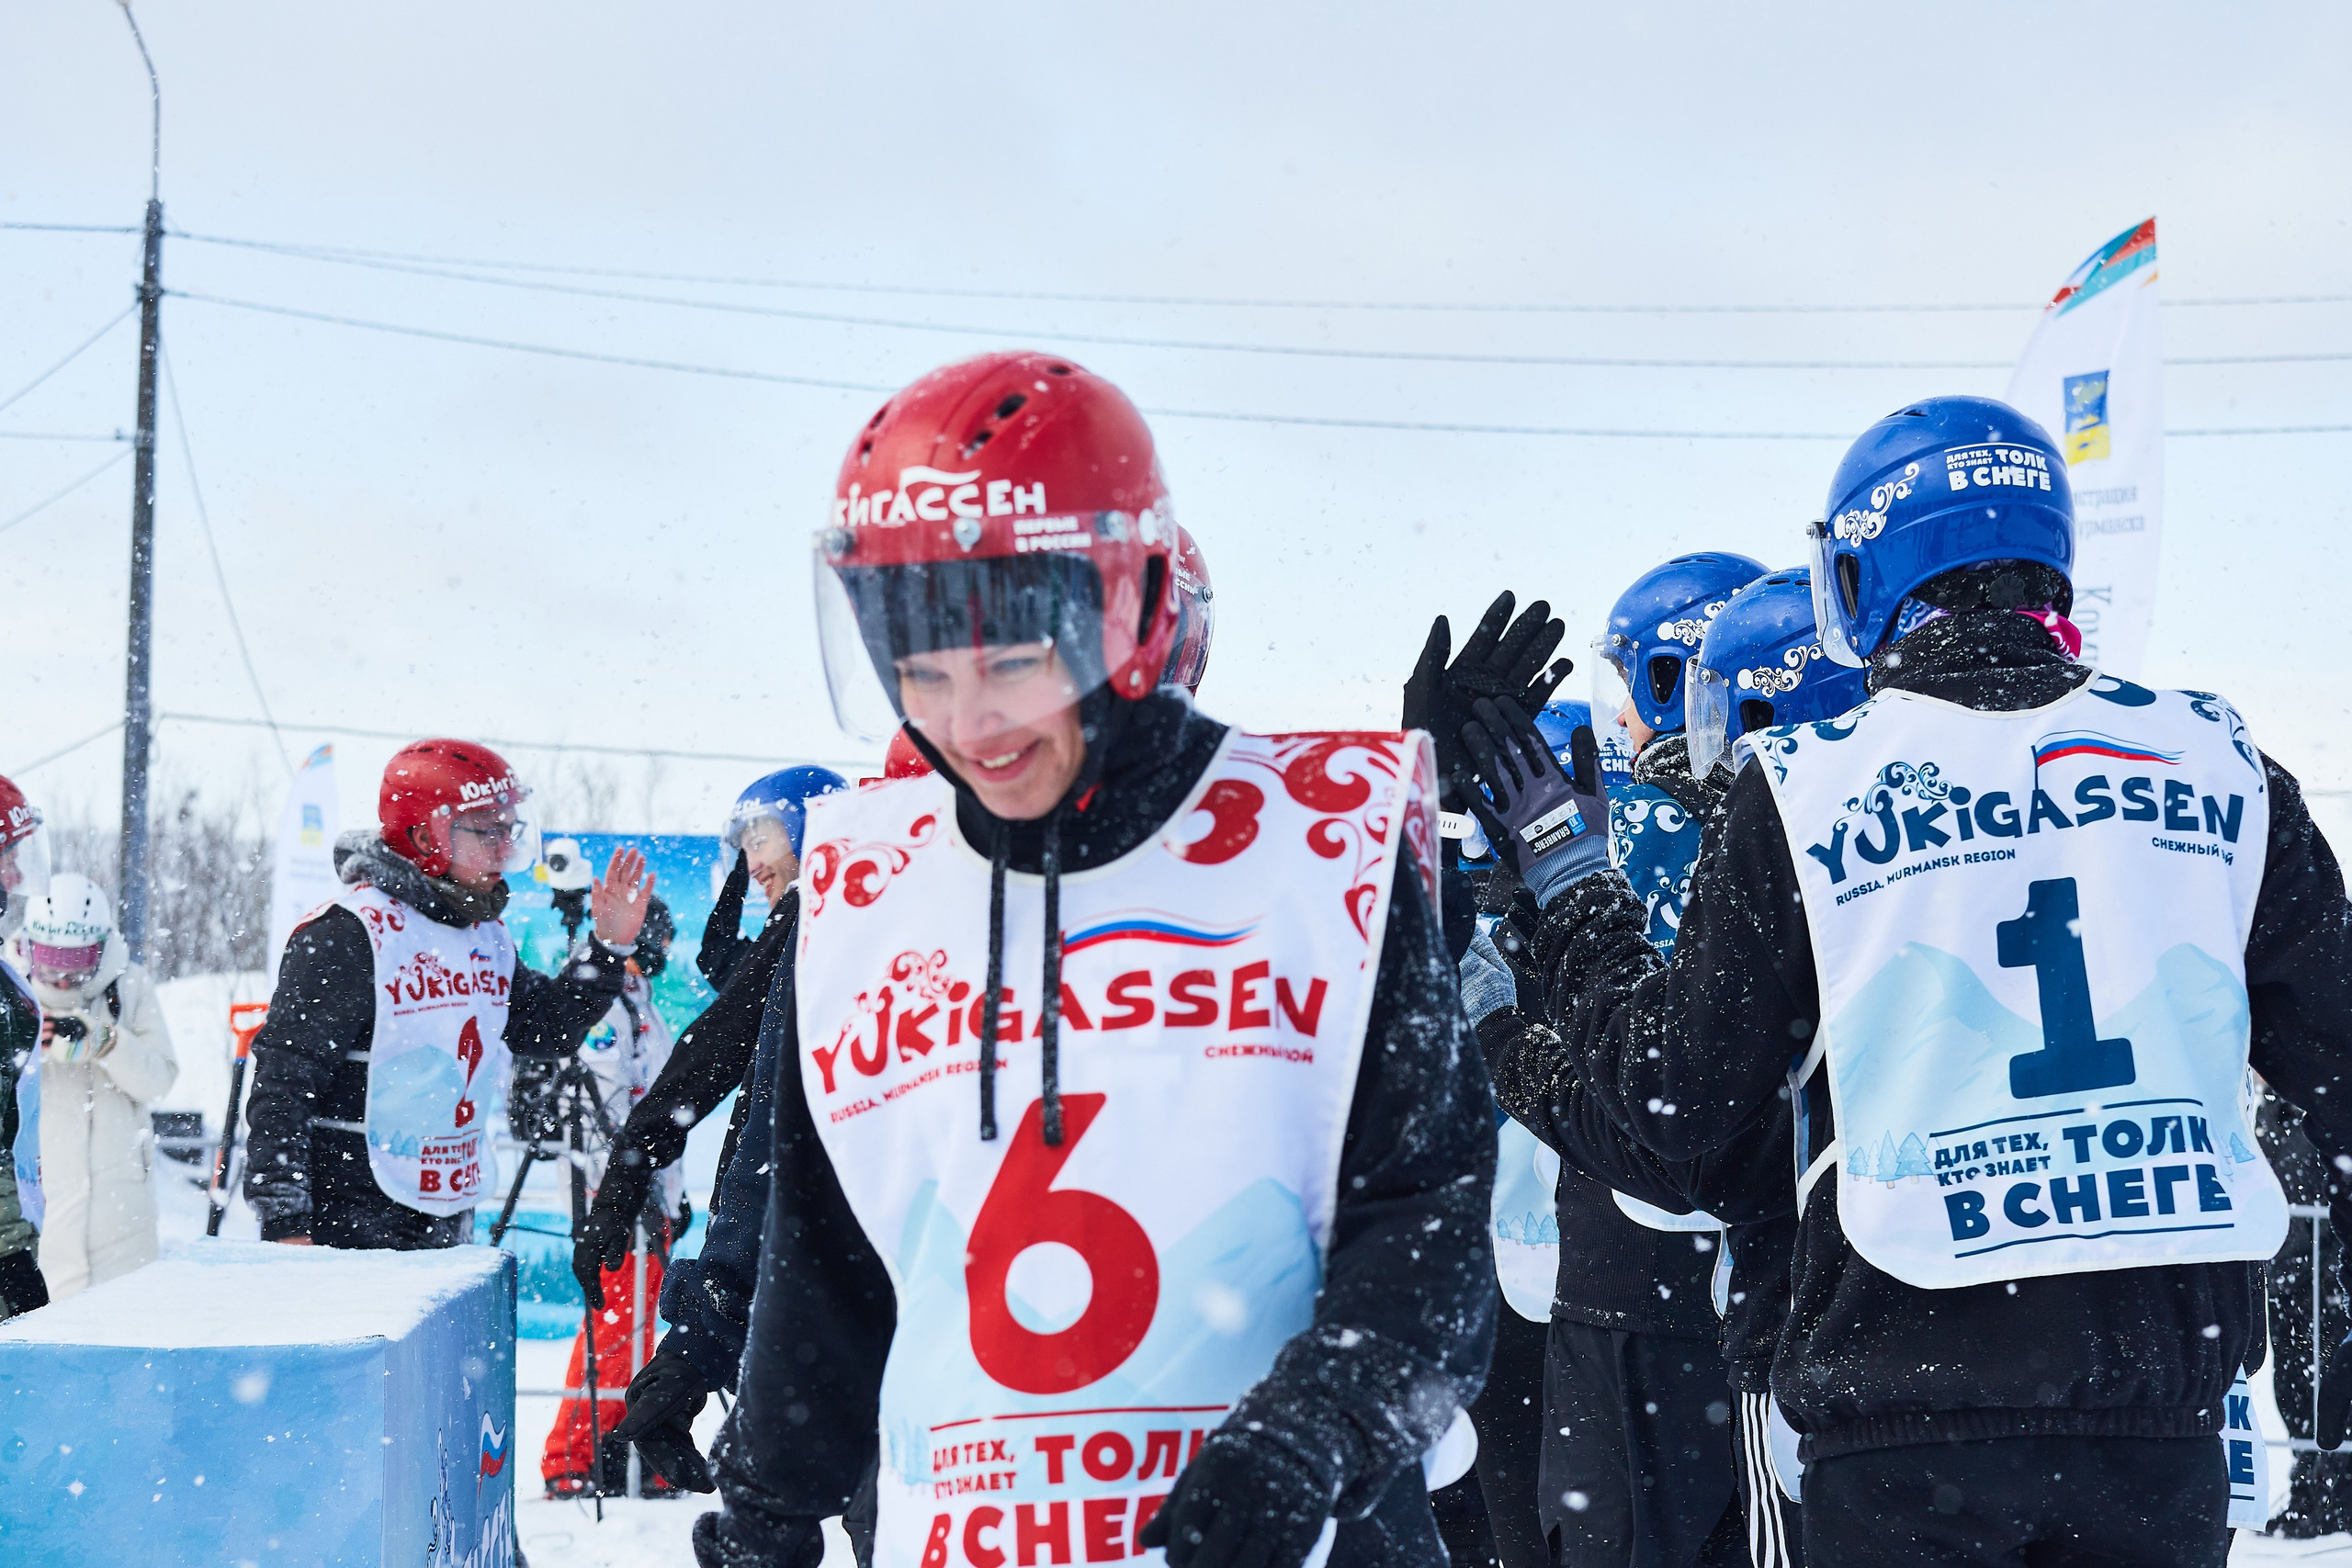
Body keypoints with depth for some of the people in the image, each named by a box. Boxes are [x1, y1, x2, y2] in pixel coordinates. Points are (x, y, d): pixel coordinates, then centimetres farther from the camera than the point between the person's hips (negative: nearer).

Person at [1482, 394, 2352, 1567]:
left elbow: (1670, 1100, 1)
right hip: (2162, 1394, 3)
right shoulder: (2217, 759, 3)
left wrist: (1563, 875, 13)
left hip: (1911, 1408, -2)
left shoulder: (1804, 789, -6)